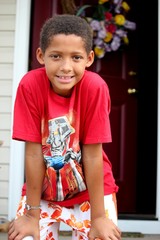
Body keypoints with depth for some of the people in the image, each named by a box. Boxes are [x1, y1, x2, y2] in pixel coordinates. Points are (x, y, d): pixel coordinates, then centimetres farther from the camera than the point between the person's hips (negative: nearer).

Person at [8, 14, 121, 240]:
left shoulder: (95, 87, -23)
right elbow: (33, 153, -18)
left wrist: (98, 218, -14)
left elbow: (93, 155, -19)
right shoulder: (30, 85, -21)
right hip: (42, 189, 1)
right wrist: (32, 215, -12)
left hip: (92, 190, 0)